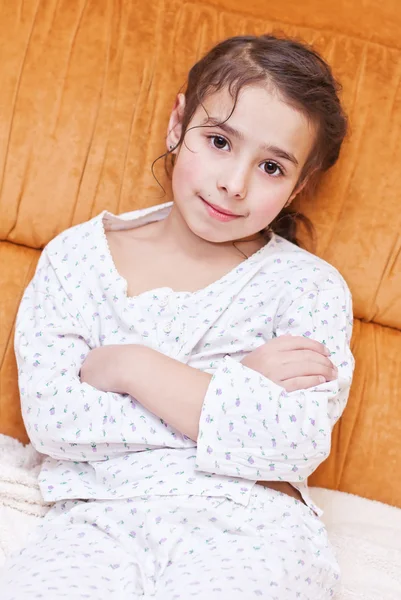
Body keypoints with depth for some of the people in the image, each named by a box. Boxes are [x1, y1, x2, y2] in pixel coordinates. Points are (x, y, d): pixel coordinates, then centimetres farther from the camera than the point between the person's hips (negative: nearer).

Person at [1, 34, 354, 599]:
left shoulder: (311, 287, 6)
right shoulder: (76, 256, 10)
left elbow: (299, 442, -9)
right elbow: (49, 417, -3)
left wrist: (133, 367, -9)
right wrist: (237, 385, -6)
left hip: (246, 526, -1)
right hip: (96, 517, 1)